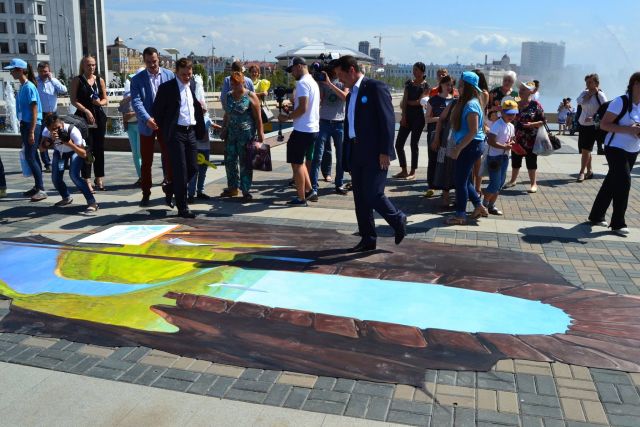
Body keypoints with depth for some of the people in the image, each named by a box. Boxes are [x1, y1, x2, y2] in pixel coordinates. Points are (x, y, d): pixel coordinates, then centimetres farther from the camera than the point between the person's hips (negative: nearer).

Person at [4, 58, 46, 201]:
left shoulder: (29, 87, -14)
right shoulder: (22, 87, 11)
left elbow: (34, 111, -17)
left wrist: (31, 132, -19)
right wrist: (24, 129, 16)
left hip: (32, 125, -9)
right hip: (25, 124, 9)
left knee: (30, 157, -9)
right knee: (32, 157, 12)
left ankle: (41, 190, -7)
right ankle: (37, 187, 19)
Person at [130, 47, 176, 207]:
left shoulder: (169, 75, 3)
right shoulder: (137, 79, 0)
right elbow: (136, 102, -10)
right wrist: (147, 119, -24)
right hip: (147, 125, 0)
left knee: (169, 159, 2)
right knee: (146, 162, 7)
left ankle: (169, 192, 13)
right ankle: (146, 193, 18)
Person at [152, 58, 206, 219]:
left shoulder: (193, 85, 11)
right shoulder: (166, 88, -6)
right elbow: (156, 111, -3)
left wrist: (200, 128, 11)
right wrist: (165, 131, -2)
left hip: (191, 132, 6)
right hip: (176, 133, -6)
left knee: (192, 168, 7)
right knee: (180, 171, -4)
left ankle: (173, 189, 33)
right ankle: (182, 208, 4)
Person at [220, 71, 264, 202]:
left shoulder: (250, 96, -6)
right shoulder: (228, 96, 11)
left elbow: (258, 117, -8)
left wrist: (260, 134, -11)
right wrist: (224, 130, 15)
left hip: (246, 134, -6)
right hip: (231, 134, 6)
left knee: (245, 163, -2)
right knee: (229, 161, 9)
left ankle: (246, 191, 4)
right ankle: (232, 188, 22)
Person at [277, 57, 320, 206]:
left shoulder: (302, 83, -15)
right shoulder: (313, 82, 16)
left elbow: (303, 108, -22)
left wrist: (287, 117, -11)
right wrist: (291, 109, 16)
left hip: (303, 129, -10)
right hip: (313, 128, 10)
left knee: (296, 163, -1)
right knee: (299, 161, 21)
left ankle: (301, 198, 4)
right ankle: (308, 189, 20)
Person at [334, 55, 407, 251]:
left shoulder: (376, 87, -8)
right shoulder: (351, 95, 17)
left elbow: (388, 120, -14)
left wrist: (385, 151, -18)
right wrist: (348, 156, 14)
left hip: (375, 154, -8)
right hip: (356, 154, 8)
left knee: (373, 195, -10)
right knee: (360, 198, 8)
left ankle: (398, 220, 17)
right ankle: (367, 239, 17)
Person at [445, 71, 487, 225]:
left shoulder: (471, 105, -18)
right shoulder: (465, 102, 12)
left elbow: (473, 131, -23)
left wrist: (458, 148, -21)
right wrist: (458, 147, 12)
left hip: (470, 146, -9)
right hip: (468, 146, 9)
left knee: (460, 179, -1)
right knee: (465, 179, 18)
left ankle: (460, 215, 8)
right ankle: (479, 206, 29)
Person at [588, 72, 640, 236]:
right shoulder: (621, 102, -15)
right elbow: (603, 124, -18)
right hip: (616, 149, -7)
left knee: (612, 183, 12)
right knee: (624, 183, -12)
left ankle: (596, 216, 24)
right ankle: (618, 223, -2)